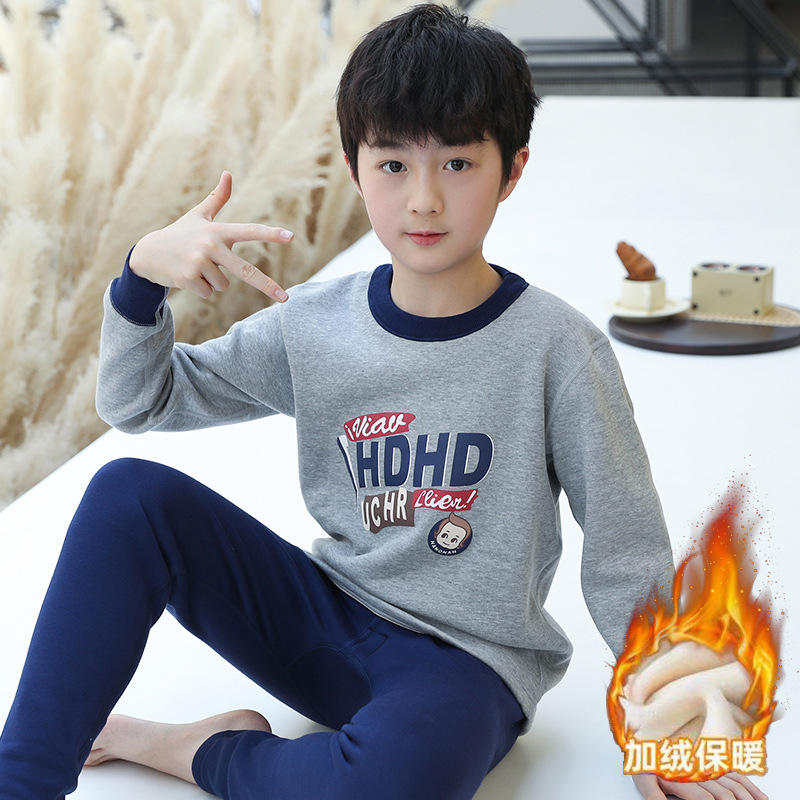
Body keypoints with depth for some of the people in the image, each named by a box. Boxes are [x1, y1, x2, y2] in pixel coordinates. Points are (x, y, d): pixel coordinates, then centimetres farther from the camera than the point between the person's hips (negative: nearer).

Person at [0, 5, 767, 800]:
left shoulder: (557, 347, -12)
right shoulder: (312, 325, -1)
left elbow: (627, 553, -6)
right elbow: (137, 400, 6)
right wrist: (144, 271, -12)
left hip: (463, 660, -4)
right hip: (322, 621, 4)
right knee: (129, 495, -15)